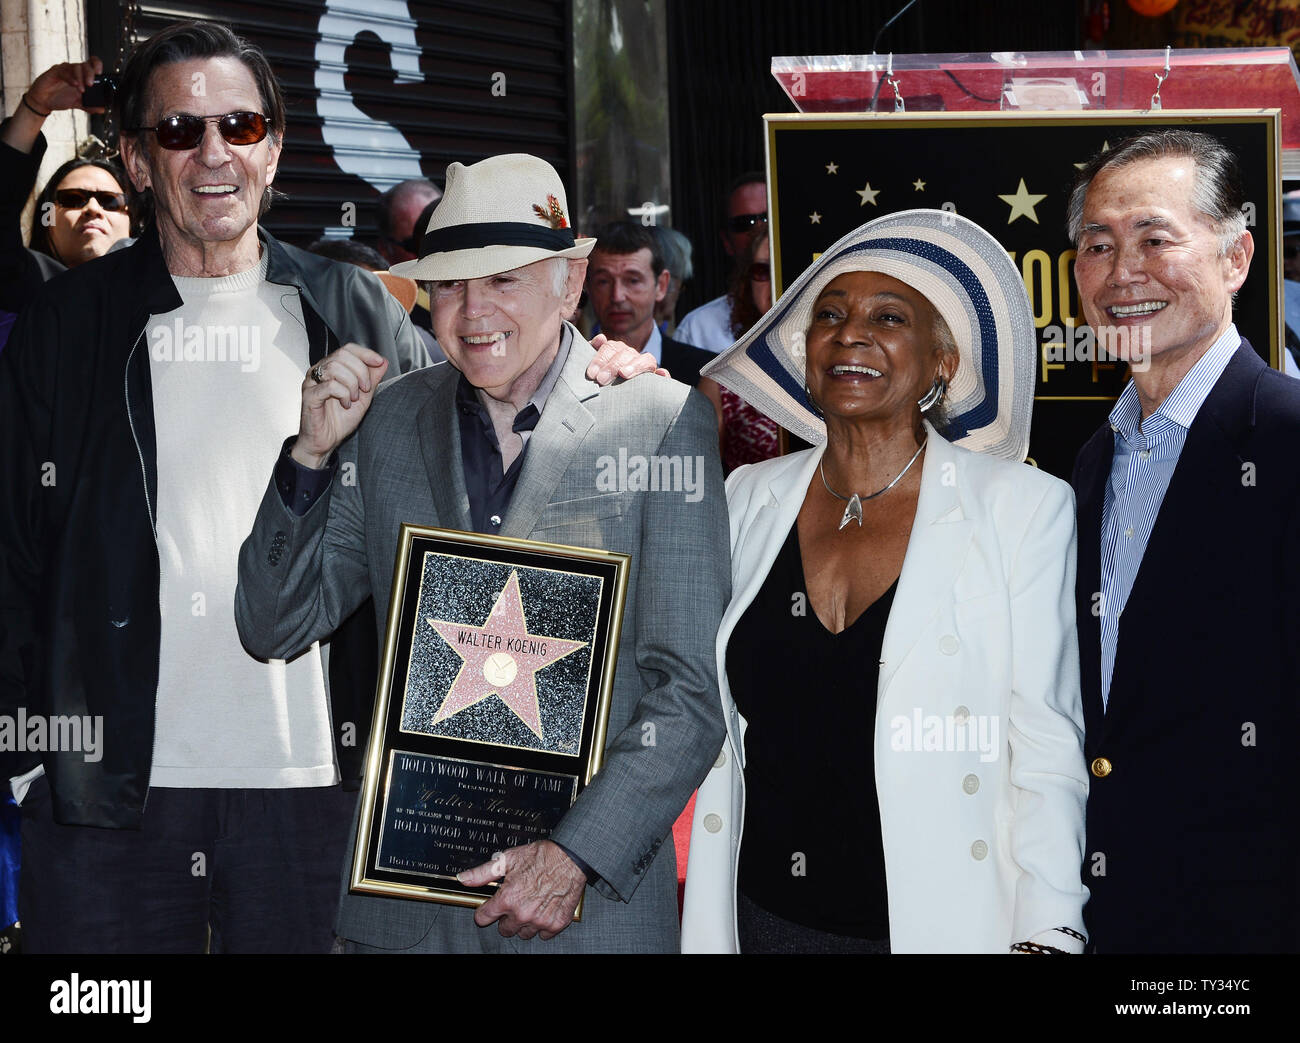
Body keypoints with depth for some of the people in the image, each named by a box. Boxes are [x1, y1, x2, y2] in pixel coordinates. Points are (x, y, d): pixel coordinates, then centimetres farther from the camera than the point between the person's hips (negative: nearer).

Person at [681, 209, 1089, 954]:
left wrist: (1044, 938, -15)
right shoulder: (751, 500, 5)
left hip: (938, 920, -3)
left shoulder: (1024, 508, -5)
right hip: (764, 915, 3)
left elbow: (1046, 751, -8)